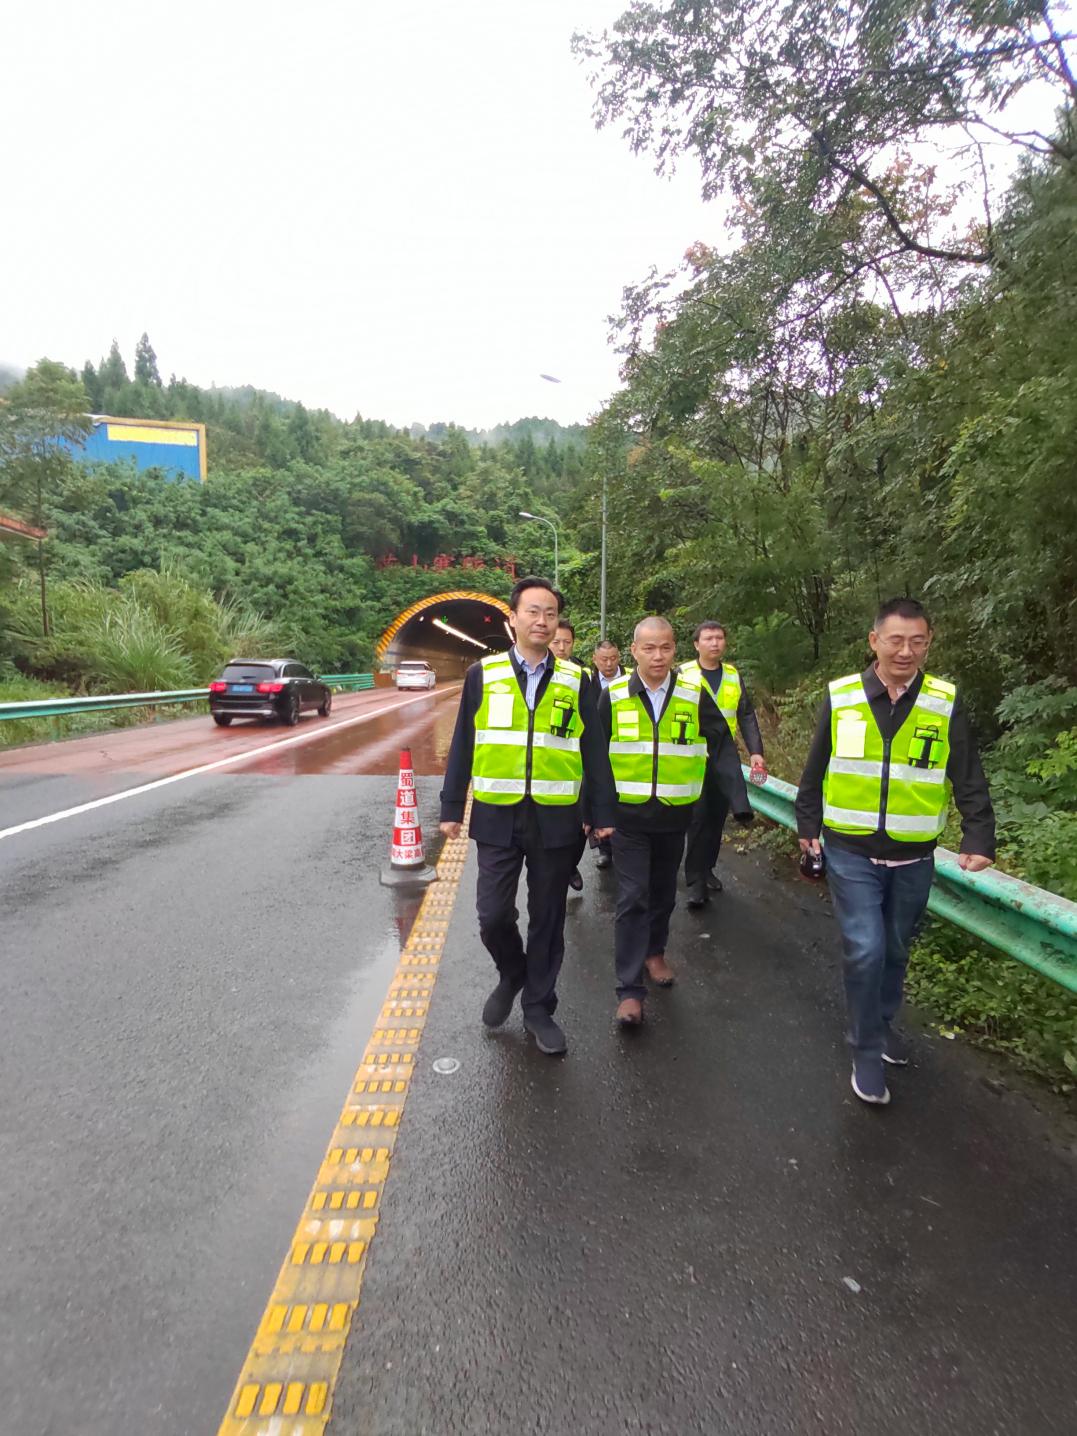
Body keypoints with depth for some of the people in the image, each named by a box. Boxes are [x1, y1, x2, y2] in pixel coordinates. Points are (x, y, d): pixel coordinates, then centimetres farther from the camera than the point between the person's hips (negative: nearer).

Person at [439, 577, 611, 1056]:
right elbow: (463, 745, 4)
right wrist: (451, 808, 4)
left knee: (547, 920, 10)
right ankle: (512, 975, 33)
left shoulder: (575, 681, 3)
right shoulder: (483, 674, 1)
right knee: (493, 916, 1)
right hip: (497, 817, 0)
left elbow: (594, 750, 6)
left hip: (555, 819, 1)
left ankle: (538, 1007, 28)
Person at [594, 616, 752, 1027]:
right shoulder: (613, 697, -6)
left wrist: (739, 801, -14)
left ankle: (654, 952, 41)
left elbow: (722, 749, -5)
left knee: (663, 893, 18)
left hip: (673, 814, 2)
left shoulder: (694, 695, -3)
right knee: (632, 899, -4)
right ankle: (629, 989, 3)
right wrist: (597, 812, -3)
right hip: (628, 814, -2)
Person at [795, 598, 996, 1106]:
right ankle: (867, 1051, 13)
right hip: (851, 853, -1)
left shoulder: (946, 703, -5)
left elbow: (969, 780, -1)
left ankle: (884, 1022, 42)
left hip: (913, 858, 2)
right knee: (865, 951, -7)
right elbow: (815, 770, 4)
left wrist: (979, 840, -9)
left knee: (896, 950, 17)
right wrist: (808, 825, 9)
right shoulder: (840, 697, -6)